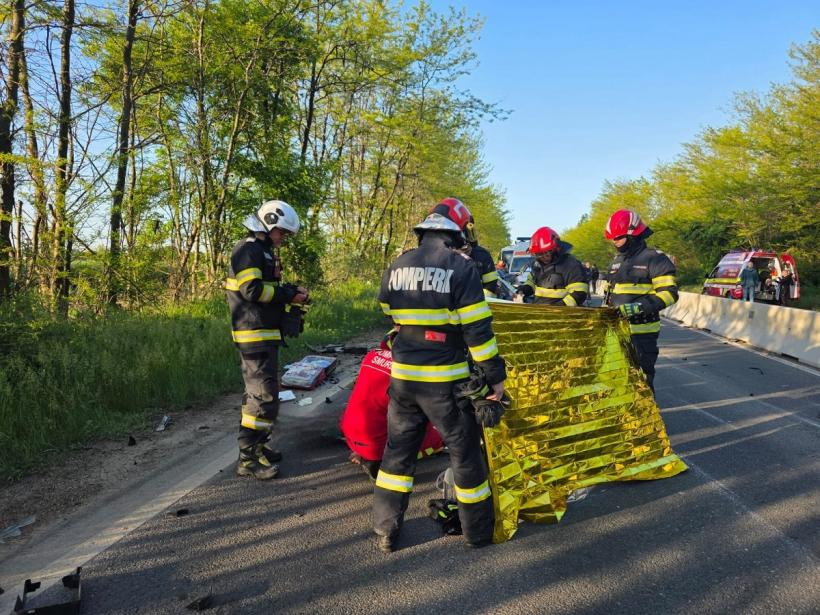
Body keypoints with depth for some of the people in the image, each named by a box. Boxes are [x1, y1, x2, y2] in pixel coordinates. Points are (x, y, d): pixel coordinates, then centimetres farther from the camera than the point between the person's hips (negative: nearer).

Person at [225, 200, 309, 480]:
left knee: (257, 392, 17)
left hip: (265, 333, 11)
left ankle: (256, 445, 29)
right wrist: (287, 295, -15)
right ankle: (248, 458, -5)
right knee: (264, 395, -11)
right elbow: (251, 289, -22)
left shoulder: (265, 252, 21)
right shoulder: (249, 249, -11)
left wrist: (290, 293, 8)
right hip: (255, 334, -11)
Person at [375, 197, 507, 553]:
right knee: (465, 453, 12)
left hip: (402, 376, 5)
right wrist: (496, 377, -5)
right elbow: (478, 329, -13)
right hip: (445, 380, -4)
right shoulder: (460, 267, -11)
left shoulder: (396, 267, 4)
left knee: (398, 451, 17)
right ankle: (479, 531, 26)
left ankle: (385, 533, 23)